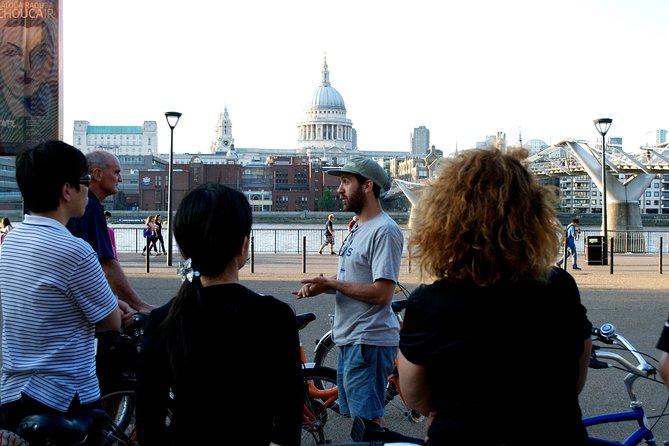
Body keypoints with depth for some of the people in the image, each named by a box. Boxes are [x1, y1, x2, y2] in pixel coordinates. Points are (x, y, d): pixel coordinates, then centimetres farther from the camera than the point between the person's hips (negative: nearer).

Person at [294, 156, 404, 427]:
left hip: (369, 341, -10)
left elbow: (381, 293, -23)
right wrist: (320, 286, 0)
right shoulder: (359, 228, 16)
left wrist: (330, 284, -17)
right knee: (356, 415, 17)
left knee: (369, 420, -7)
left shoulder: (385, 230, -17)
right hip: (349, 339, 10)